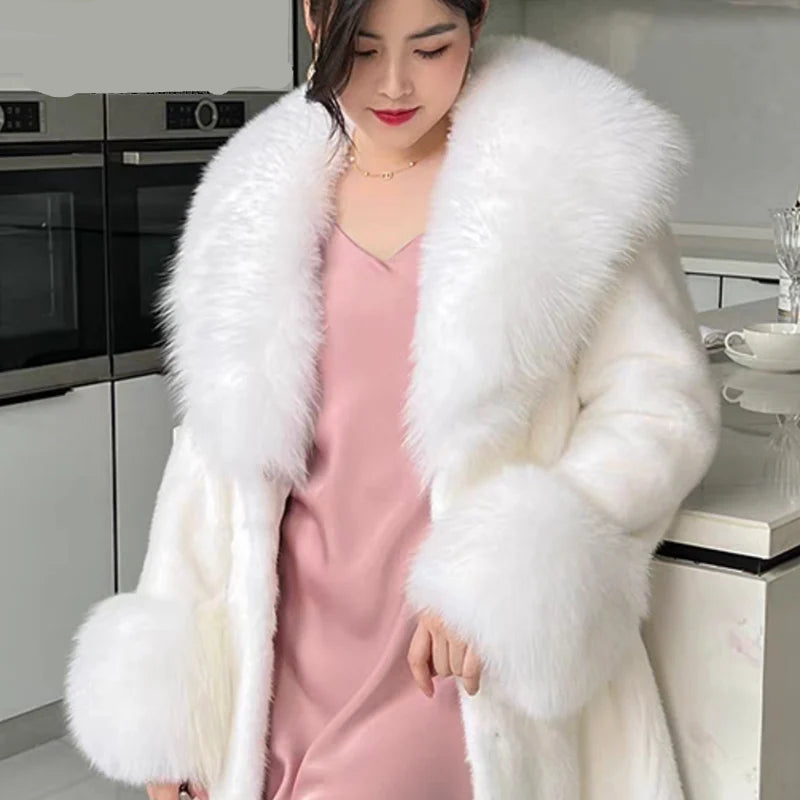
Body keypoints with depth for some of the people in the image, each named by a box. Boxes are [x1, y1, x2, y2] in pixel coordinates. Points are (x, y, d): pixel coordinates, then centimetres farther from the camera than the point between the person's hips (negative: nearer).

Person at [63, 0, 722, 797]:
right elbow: (219, 445, 11)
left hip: (464, 672, -3)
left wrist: (506, 572, -19)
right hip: (295, 665, 4)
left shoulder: (564, 167, -4)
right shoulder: (267, 194, 8)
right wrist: (168, 686, 9)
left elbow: (660, 406, -5)